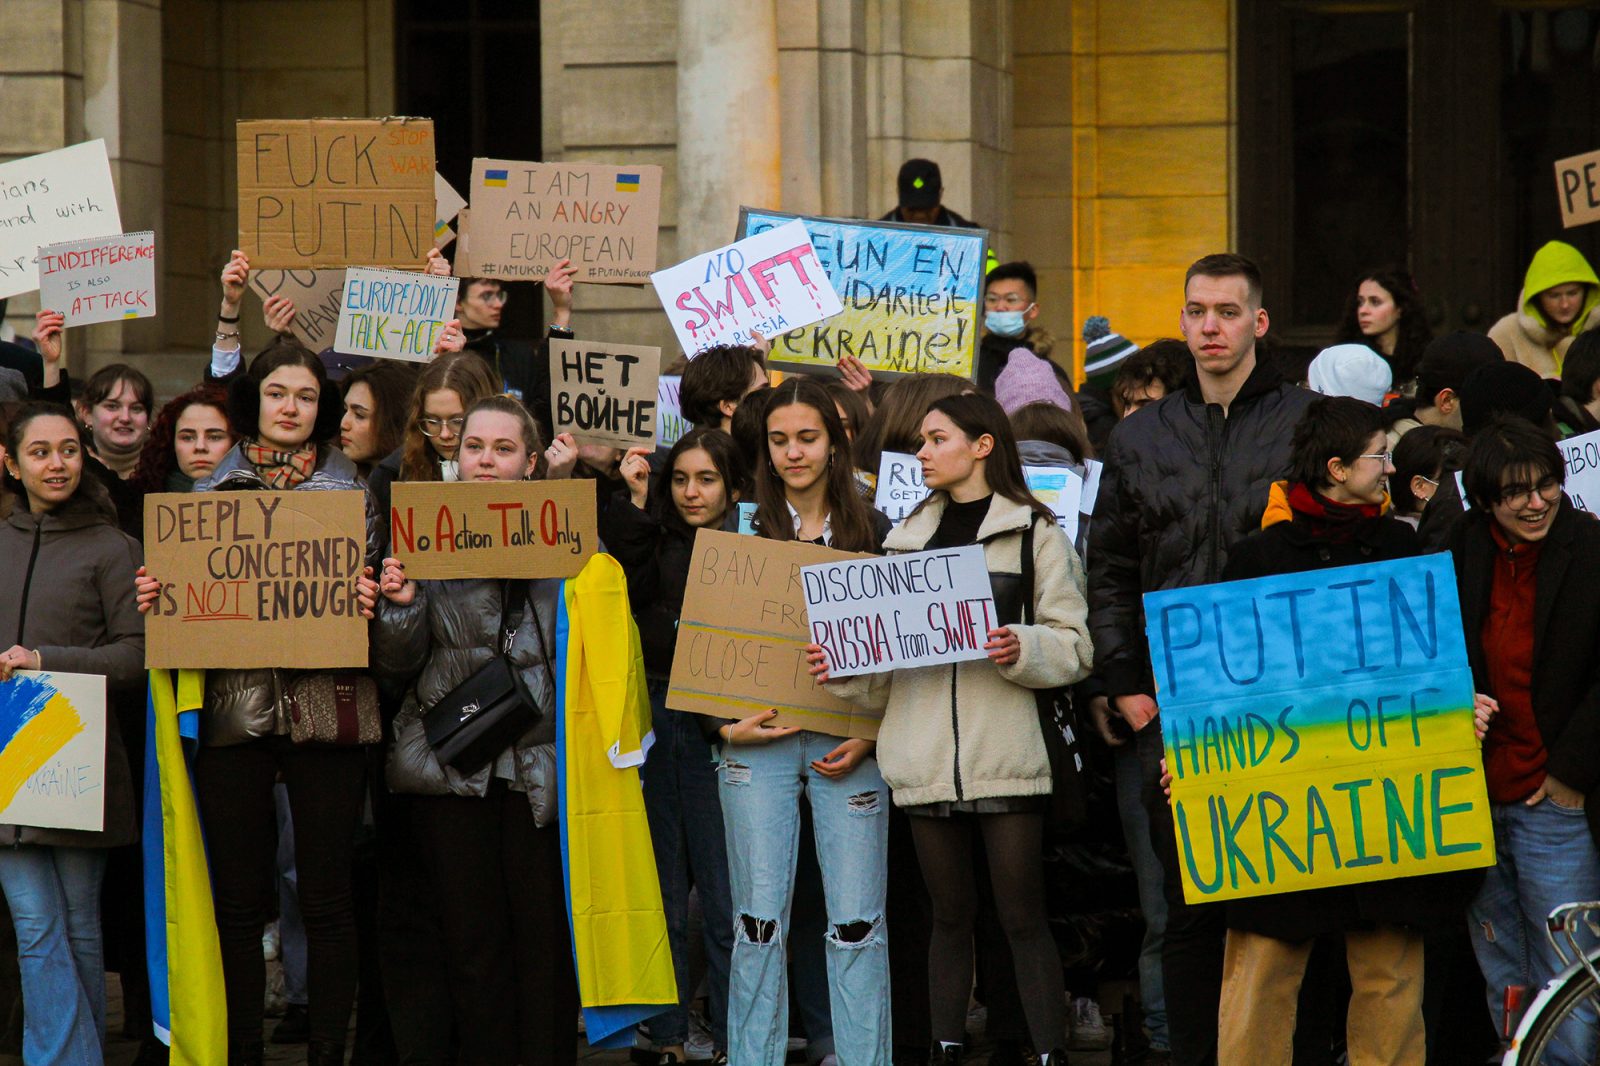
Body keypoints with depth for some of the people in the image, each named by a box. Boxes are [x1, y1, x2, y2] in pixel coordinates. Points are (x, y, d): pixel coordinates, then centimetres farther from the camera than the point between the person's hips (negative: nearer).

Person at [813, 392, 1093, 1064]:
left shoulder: (1033, 532, 3)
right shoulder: (909, 537, 18)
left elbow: (1074, 647, -1)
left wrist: (1023, 648, -20)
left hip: (1003, 752, -4)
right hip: (926, 757, 4)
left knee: (1023, 918, -5)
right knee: (950, 915, 9)